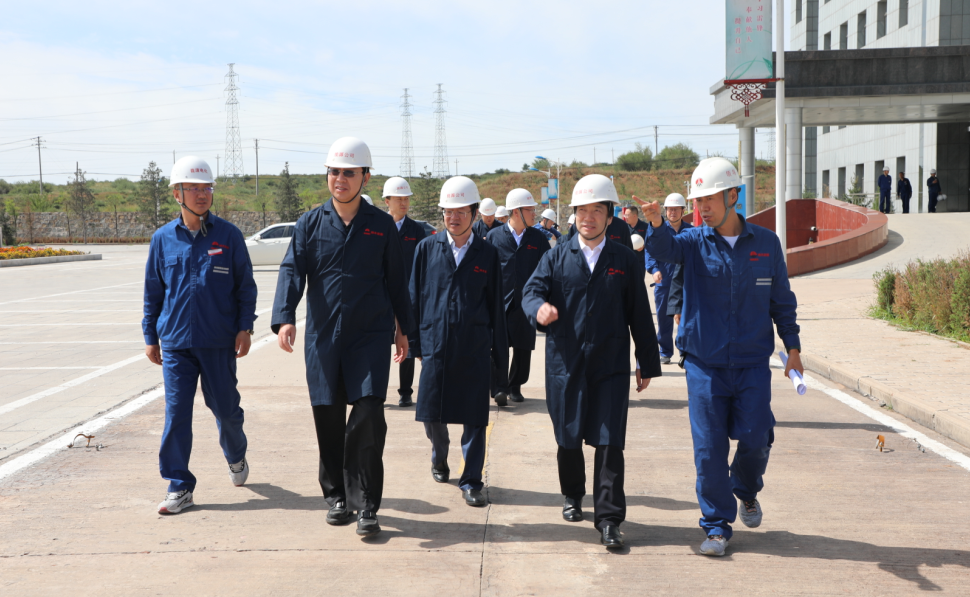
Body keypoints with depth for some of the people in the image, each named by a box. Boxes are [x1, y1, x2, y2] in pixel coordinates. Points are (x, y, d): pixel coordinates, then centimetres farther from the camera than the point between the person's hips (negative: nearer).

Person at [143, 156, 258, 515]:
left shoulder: (228, 236, 0)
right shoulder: (163, 239, 4)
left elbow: (246, 285, 5)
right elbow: (153, 292, 11)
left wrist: (245, 327, -3)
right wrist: (150, 337, 10)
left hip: (219, 342, -1)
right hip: (175, 341, 1)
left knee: (225, 408, 10)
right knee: (176, 413, -3)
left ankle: (236, 456, 39)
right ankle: (180, 488, 5)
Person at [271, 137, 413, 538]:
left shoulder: (382, 225, 5)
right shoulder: (310, 224, 5)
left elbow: (396, 280, 12)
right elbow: (292, 270, -6)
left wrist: (404, 329, 15)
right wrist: (285, 317, -22)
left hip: (371, 335, -1)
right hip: (323, 336, 2)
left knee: (368, 415, -11)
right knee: (328, 420, 7)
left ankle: (365, 505, -1)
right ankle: (337, 495, 24)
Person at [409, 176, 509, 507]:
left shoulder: (487, 254, 4)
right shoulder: (427, 248, 5)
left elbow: (497, 309, 6)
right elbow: (414, 297, 7)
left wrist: (501, 358, 5)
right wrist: (414, 341, 1)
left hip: (475, 351, -1)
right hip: (435, 346, 1)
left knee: (475, 419, 0)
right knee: (431, 415, 9)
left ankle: (471, 482, 12)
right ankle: (439, 459, 38)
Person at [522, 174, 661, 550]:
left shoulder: (626, 261, 6)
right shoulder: (557, 256, 8)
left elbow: (639, 314, 7)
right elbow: (532, 290, -3)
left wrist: (648, 363, 8)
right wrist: (539, 307, -28)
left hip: (610, 365, -1)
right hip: (565, 363, 1)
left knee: (609, 442, -7)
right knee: (568, 438, 13)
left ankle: (608, 519, -2)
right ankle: (573, 495, 38)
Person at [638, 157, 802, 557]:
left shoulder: (766, 244, 3)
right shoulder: (695, 243, -1)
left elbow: (782, 300, 11)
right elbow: (665, 249, -24)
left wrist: (793, 347, 9)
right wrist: (656, 224, -46)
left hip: (752, 363, 1)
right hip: (704, 363, 0)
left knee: (756, 438, -1)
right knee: (709, 448, 0)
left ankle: (747, 490, 33)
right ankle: (717, 525, 16)